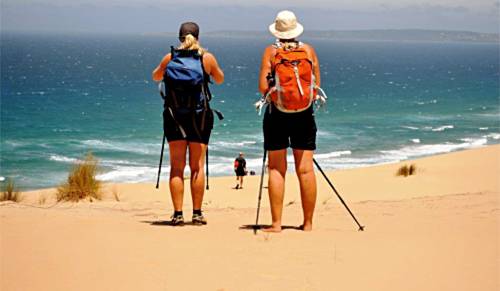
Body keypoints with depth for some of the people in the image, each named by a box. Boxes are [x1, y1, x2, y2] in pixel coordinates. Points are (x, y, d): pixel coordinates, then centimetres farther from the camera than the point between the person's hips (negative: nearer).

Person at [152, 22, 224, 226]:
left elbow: (155, 77, 19)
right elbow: (220, 79, 15)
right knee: (197, 166, 4)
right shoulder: (207, 58, -1)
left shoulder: (170, 58, 2)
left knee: (176, 166, 3)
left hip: (174, 116, 1)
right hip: (199, 116, -1)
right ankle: (197, 213, 3)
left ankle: (178, 214, -1)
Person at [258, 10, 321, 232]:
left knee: (276, 169, 1)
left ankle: (276, 223, -4)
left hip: (277, 114, -2)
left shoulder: (271, 52, -3)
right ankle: (307, 223, 6)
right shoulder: (309, 51, 3)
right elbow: (317, 85, 3)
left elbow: (263, 87, -8)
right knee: (305, 168, 4)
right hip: (304, 114, 2)